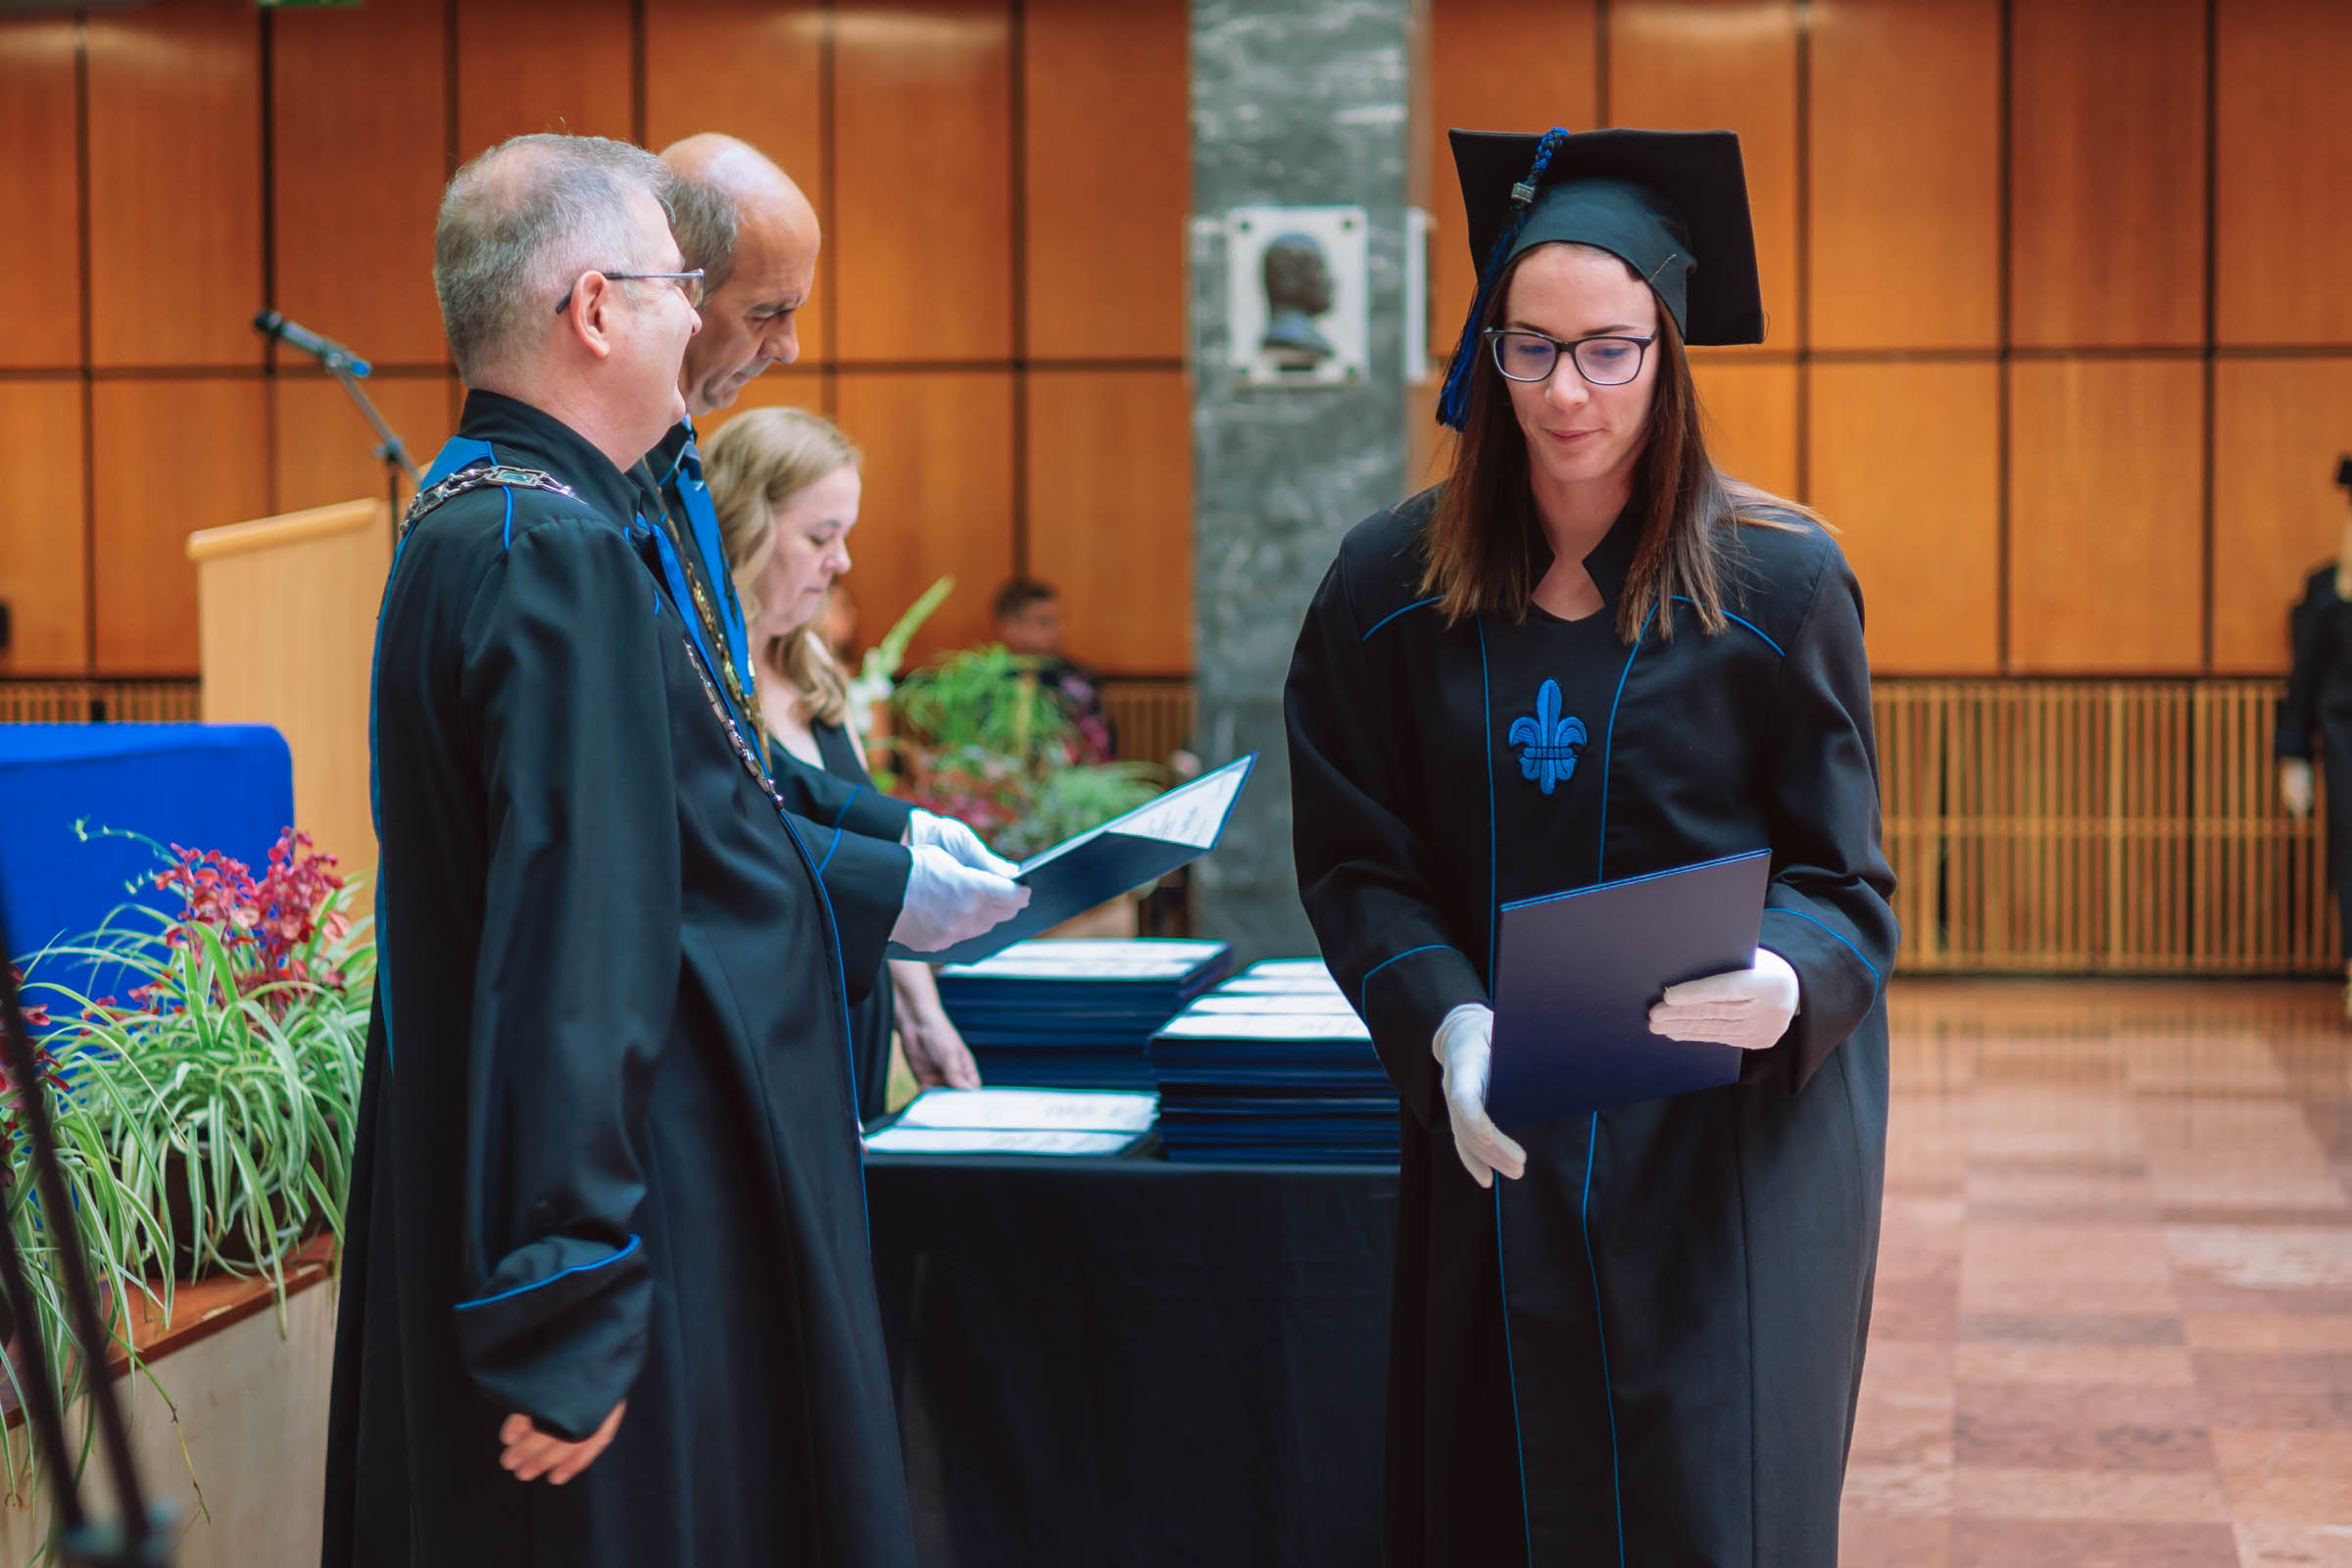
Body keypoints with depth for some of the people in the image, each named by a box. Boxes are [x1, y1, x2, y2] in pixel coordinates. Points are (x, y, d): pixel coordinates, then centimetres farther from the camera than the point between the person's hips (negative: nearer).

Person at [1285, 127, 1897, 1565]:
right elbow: (1355, 860, 4)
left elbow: (1844, 881, -3)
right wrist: (1448, 1027, -15)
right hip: (1495, 1133, 2)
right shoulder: (1393, 585, 1)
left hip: (1733, 1135, -2)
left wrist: (1787, 984, -26)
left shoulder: (1780, 582, -6)